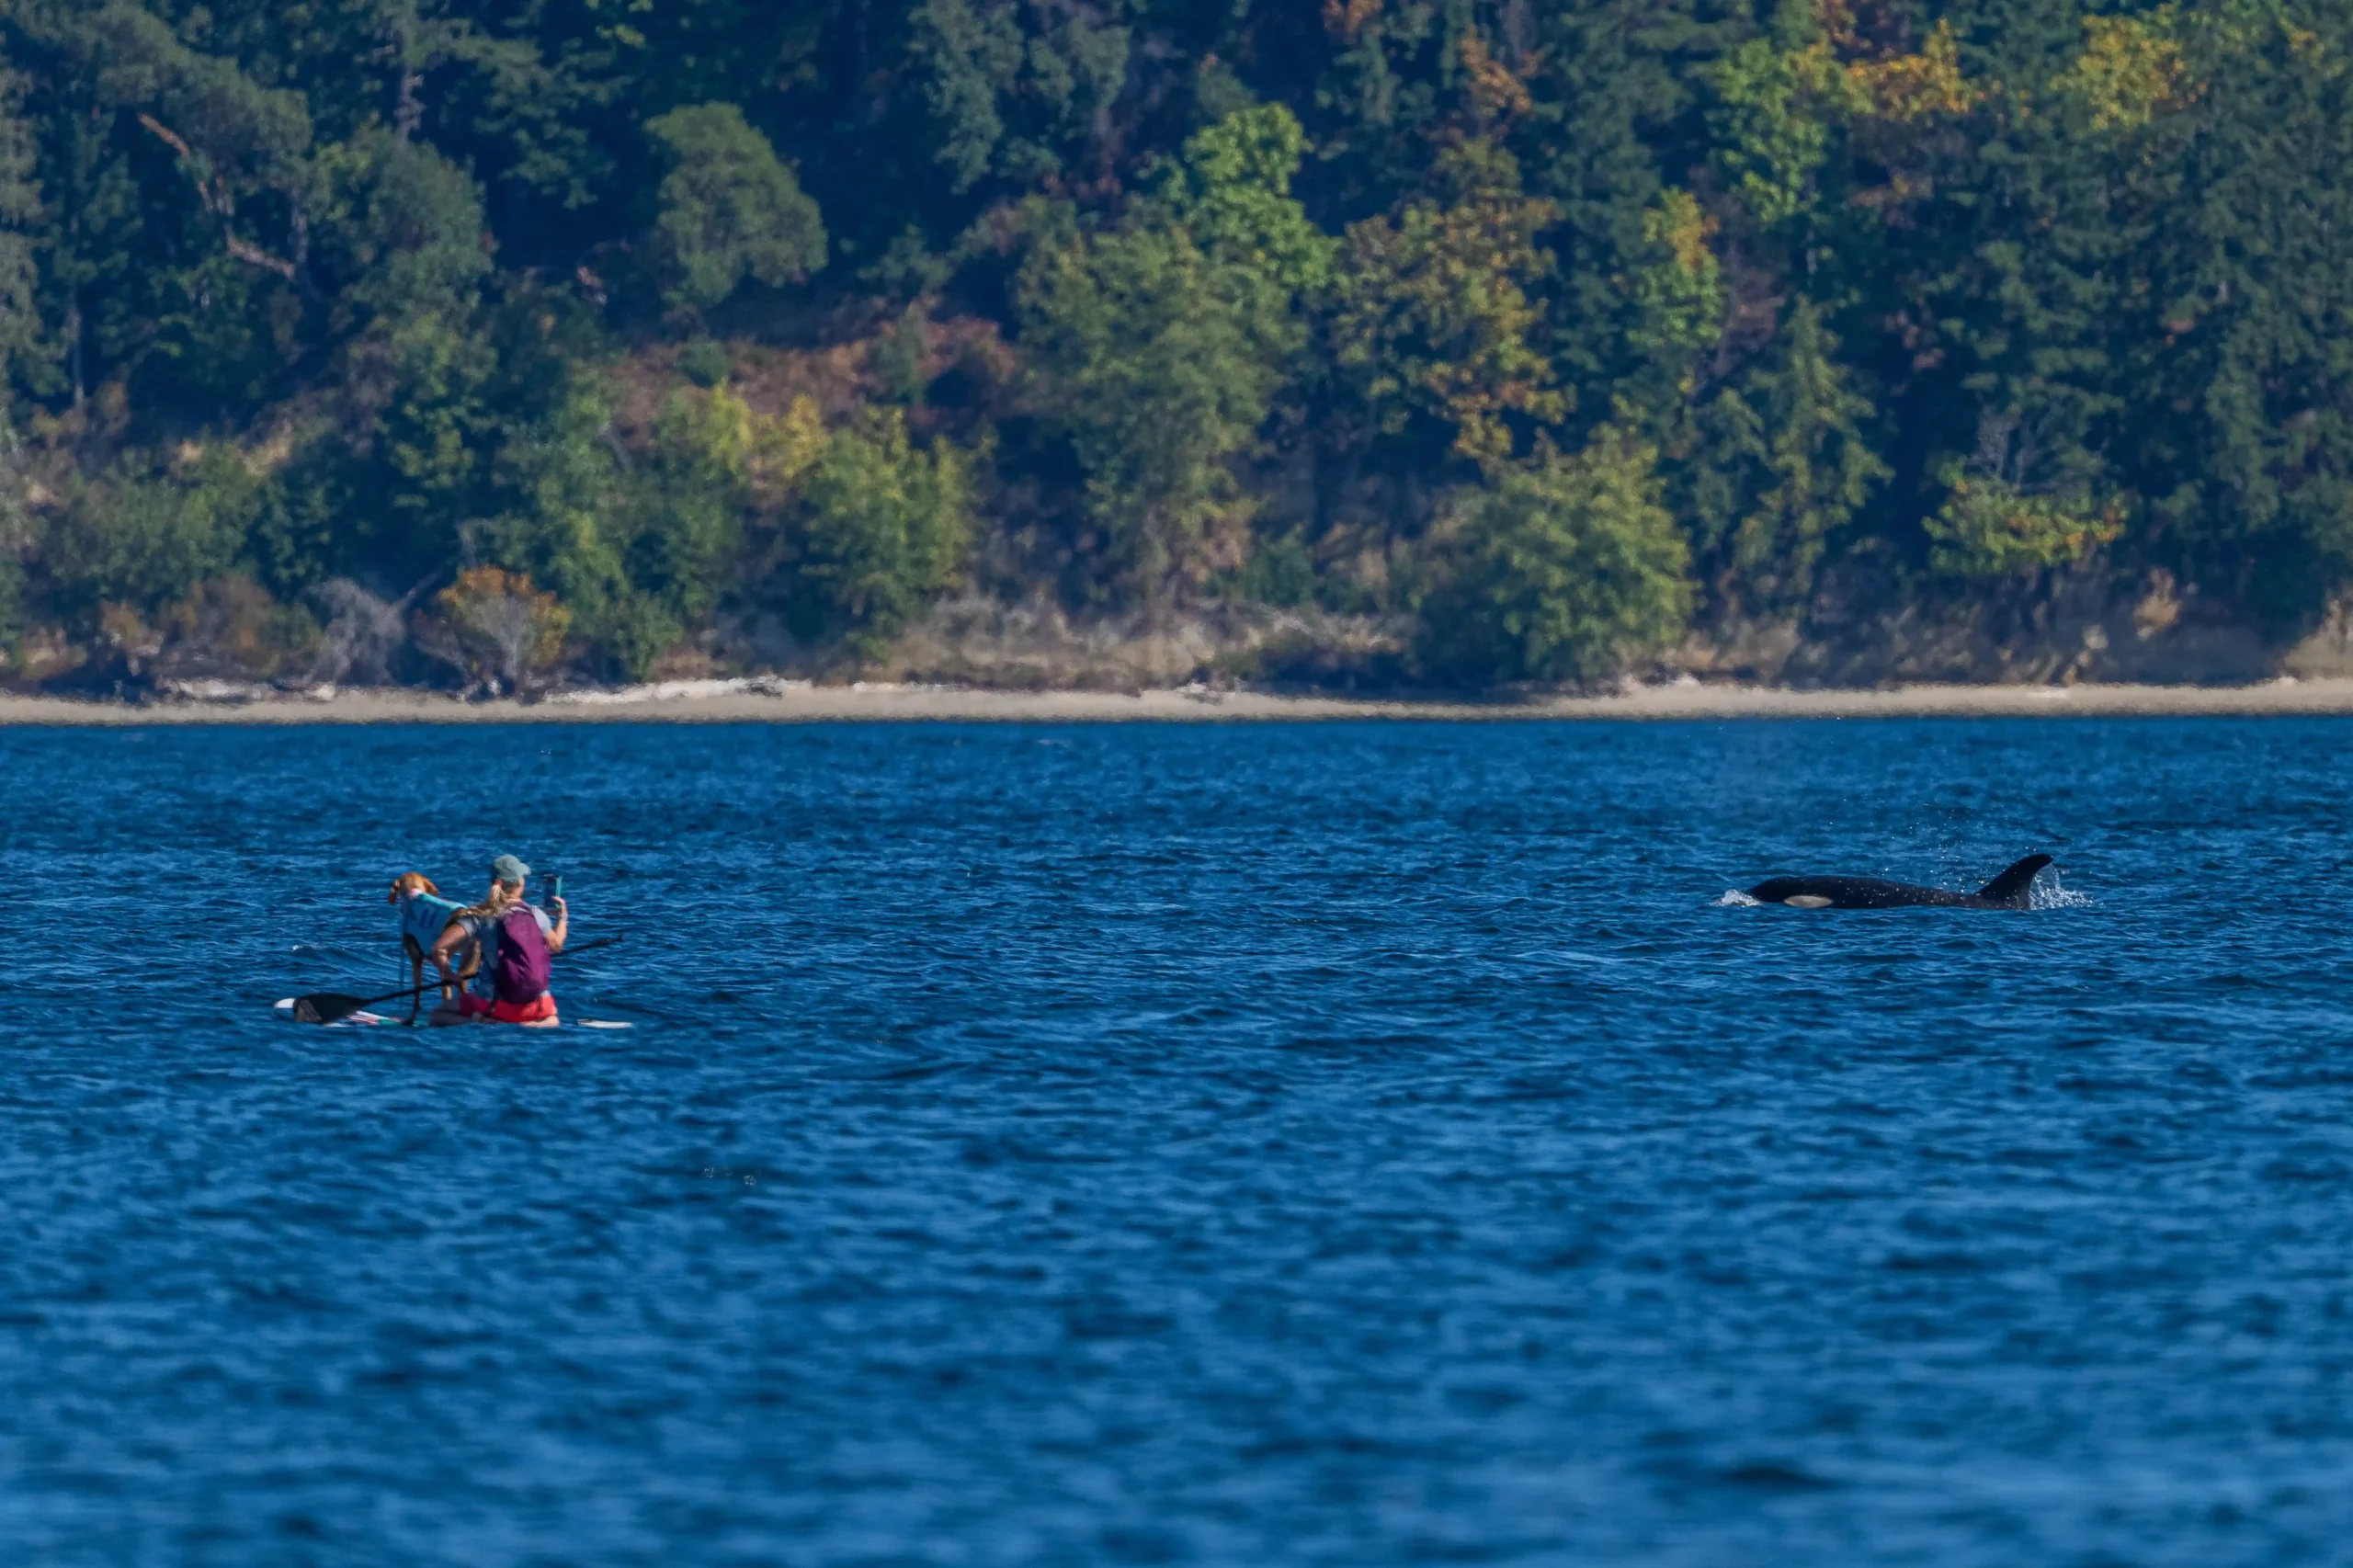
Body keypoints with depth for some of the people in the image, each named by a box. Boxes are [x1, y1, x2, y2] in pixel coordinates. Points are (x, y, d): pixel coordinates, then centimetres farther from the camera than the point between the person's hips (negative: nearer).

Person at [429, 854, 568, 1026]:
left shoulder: (480, 917, -8)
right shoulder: (536, 915, -2)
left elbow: (439, 948, -14)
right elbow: (556, 945, 17)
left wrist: (449, 975, 4)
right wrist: (563, 917, 33)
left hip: (495, 1004, -2)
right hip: (536, 1005, 2)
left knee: (439, 1015, 18)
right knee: (551, 1018, 37)